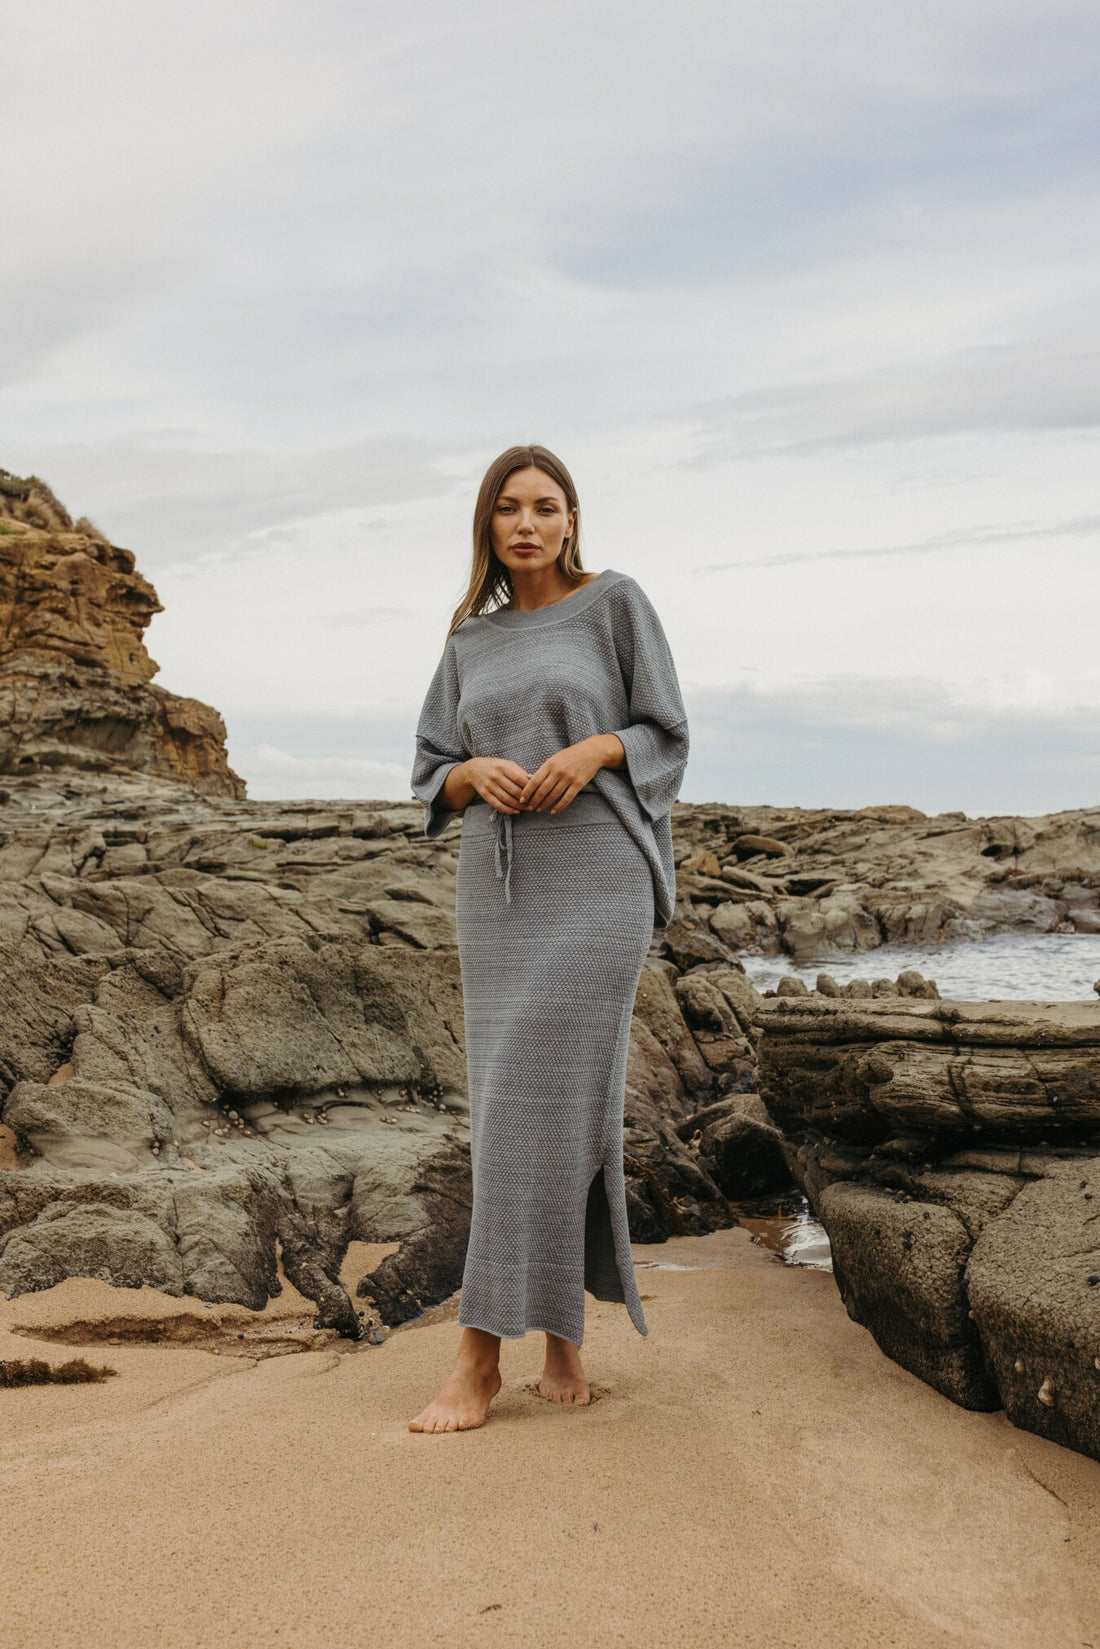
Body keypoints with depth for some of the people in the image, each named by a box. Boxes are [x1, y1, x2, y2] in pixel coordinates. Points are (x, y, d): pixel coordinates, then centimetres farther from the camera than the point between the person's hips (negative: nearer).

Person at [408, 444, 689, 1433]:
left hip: (596, 882, -5)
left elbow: (665, 738, 3)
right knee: (547, 1111, 4)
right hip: (501, 889, 5)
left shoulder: (617, 601, 3)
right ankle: (565, 1328, 17)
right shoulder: (471, 644, 15)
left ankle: (480, 1358, -7)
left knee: (538, 1106, -12)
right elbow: (434, 780, 13)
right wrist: (479, 774, -10)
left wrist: (594, 750, -18)